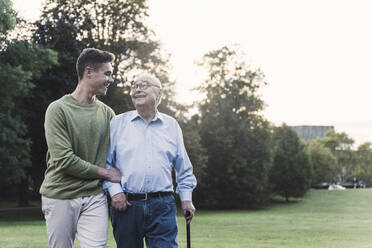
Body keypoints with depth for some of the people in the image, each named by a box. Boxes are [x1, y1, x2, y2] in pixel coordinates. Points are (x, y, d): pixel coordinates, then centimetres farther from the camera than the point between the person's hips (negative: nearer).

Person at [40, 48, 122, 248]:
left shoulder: (107, 113, 9)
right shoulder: (58, 109, -7)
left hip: (95, 198, 3)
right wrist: (104, 173, -7)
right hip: (60, 197, -3)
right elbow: (63, 160, -14)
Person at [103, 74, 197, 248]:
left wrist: (186, 198, 11)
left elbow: (183, 168, 17)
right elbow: (105, 163, 6)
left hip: (162, 207, 1)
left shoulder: (171, 126, 12)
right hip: (126, 205, 0)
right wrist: (114, 191, -6)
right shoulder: (117, 124, 7)